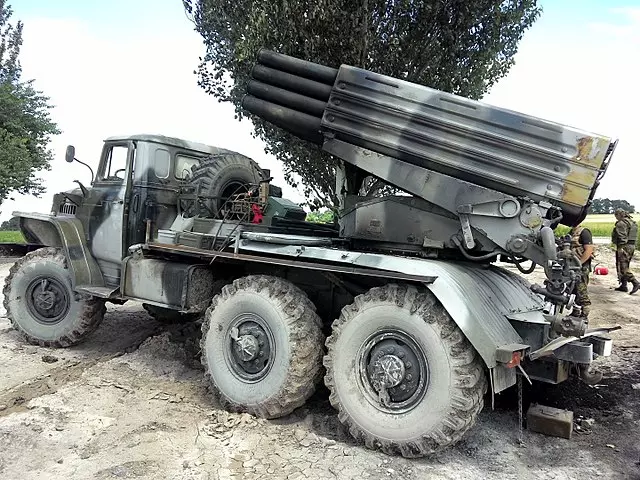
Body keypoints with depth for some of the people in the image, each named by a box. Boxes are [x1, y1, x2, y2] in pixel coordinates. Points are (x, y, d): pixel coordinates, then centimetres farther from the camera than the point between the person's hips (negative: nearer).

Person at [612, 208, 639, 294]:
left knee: (623, 267, -9)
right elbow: (633, 236, 18)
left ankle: (635, 283, -17)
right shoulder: (633, 223, 17)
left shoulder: (621, 223, -13)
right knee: (625, 266, 14)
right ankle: (624, 285, 17)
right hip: (632, 246, 10)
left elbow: (622, 237, -20)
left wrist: (620, 248, -22)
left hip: (624, 246, -10)